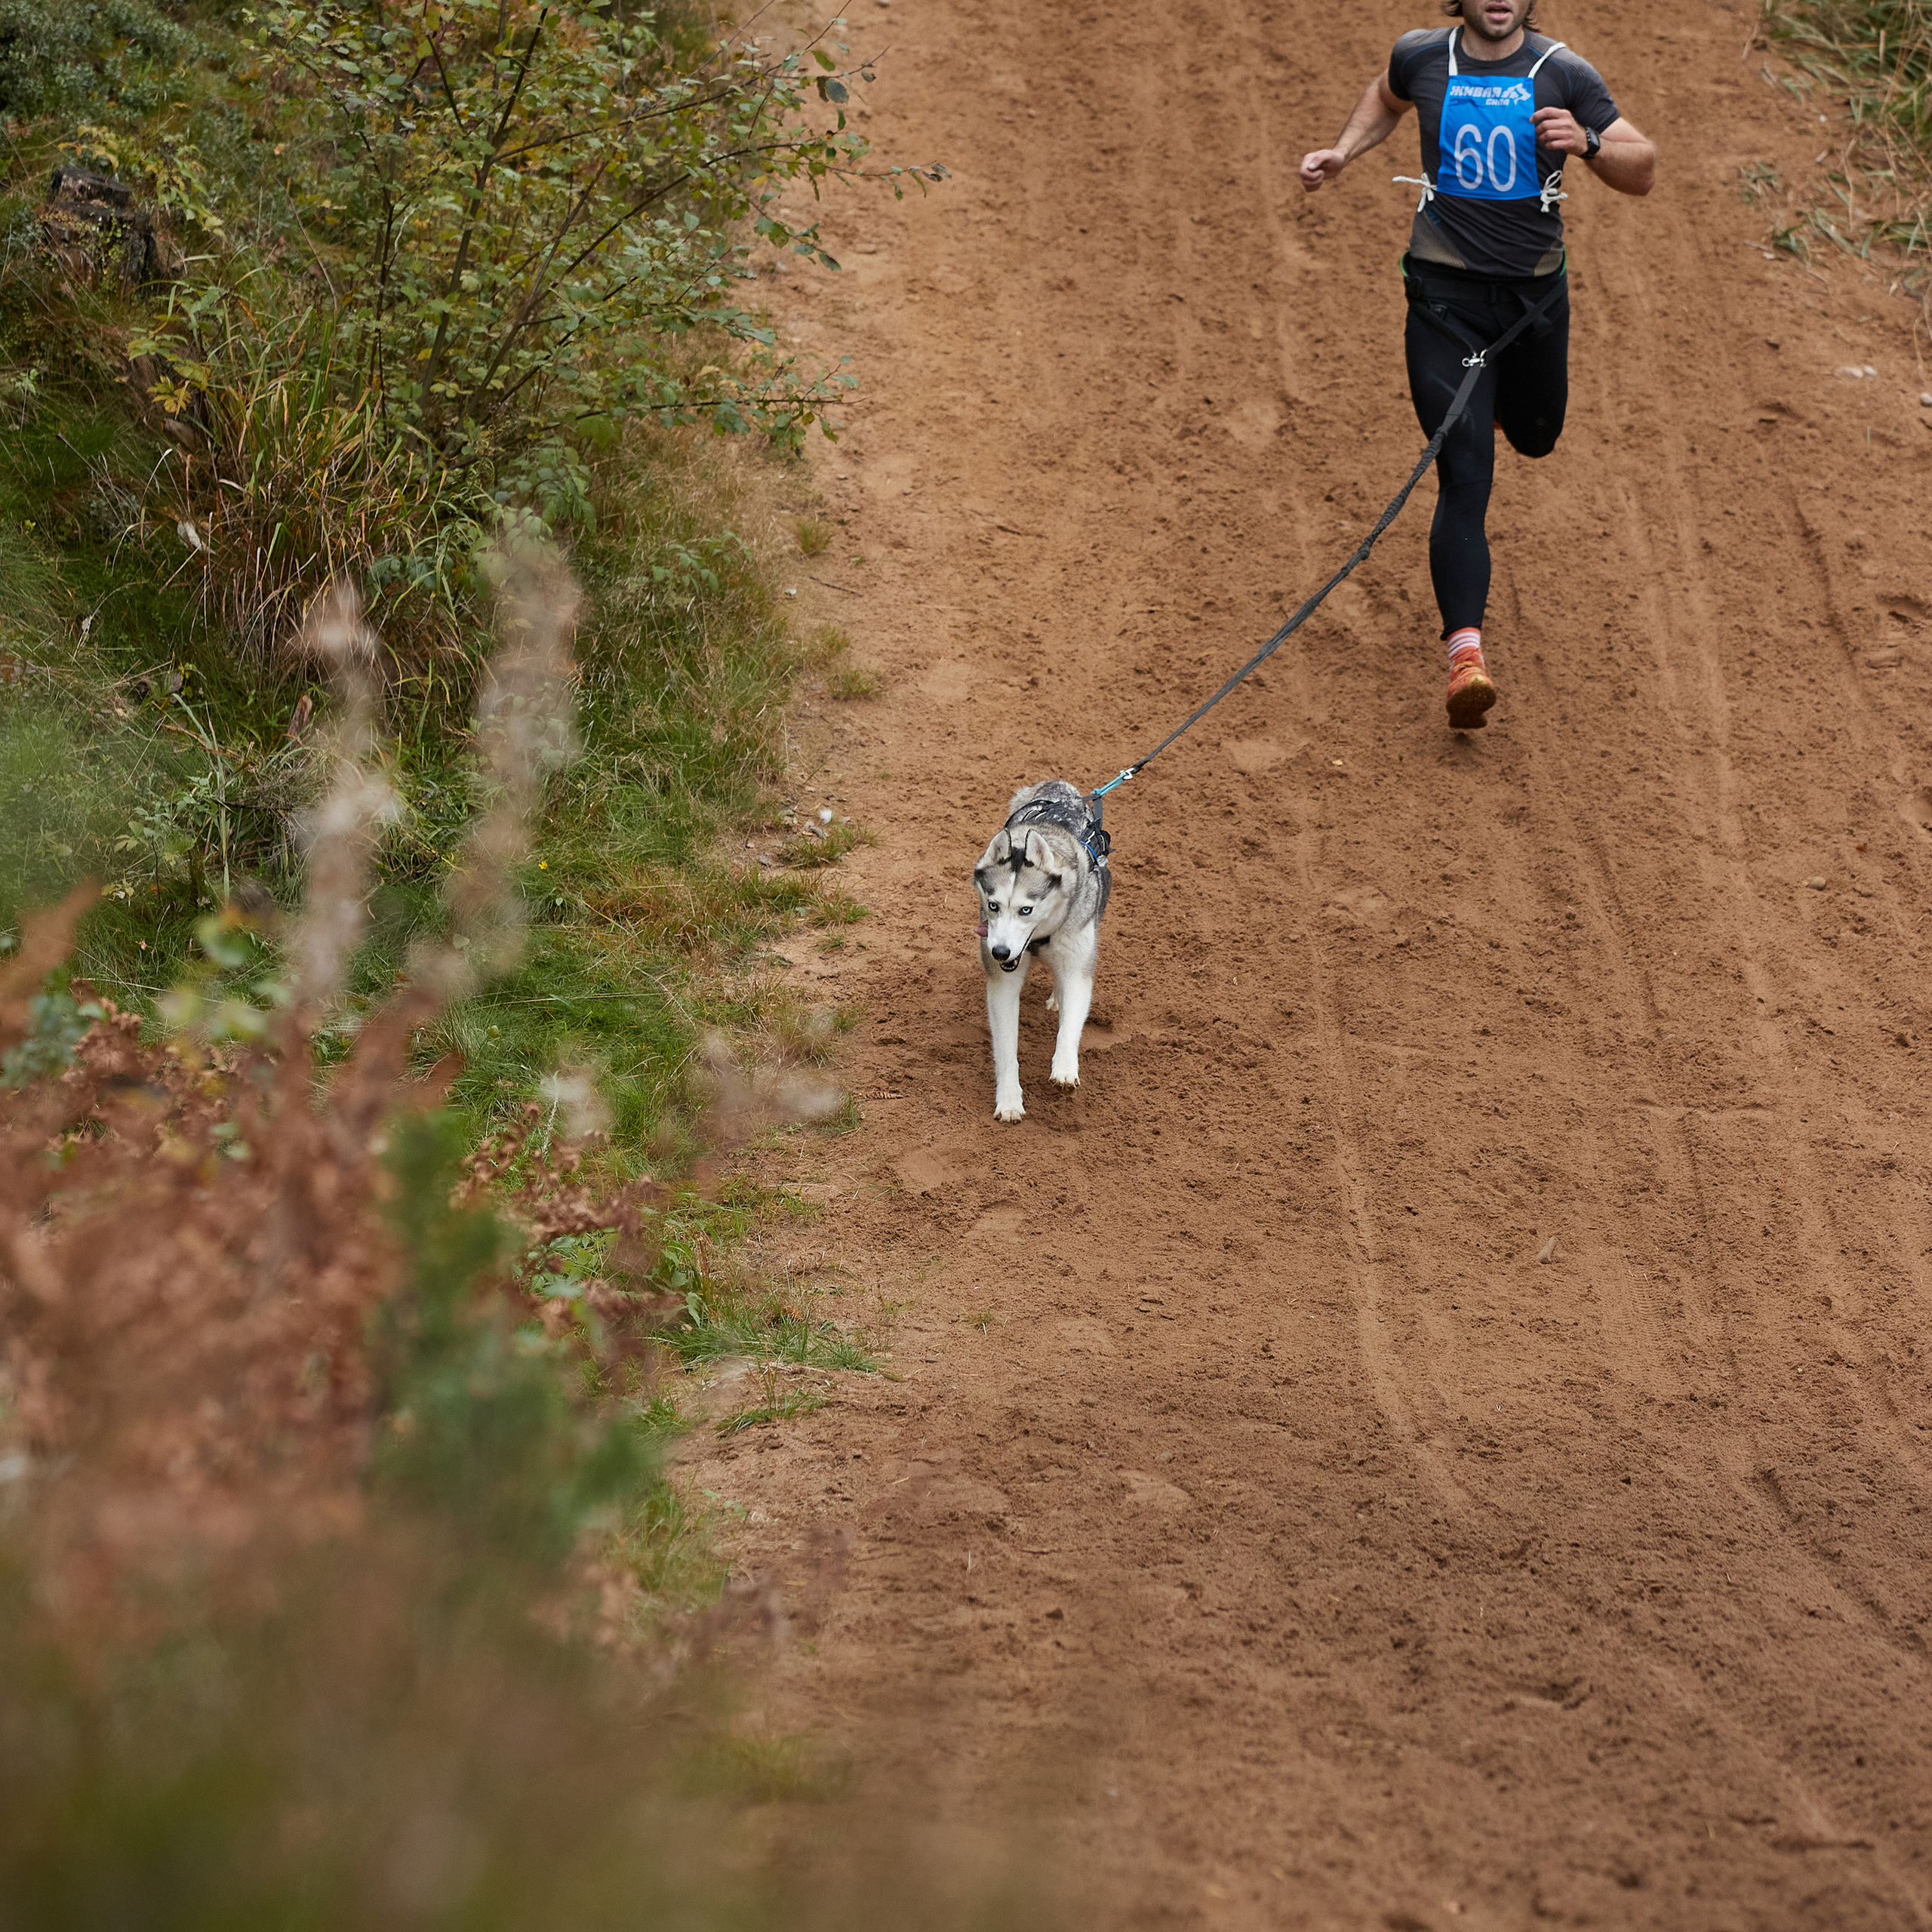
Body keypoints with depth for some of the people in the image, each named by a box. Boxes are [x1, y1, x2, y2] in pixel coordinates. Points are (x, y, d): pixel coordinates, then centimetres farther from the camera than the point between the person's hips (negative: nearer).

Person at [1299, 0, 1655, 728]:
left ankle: (1494, 398, 61)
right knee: (1465, 477, -13)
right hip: (1445, 291, -2)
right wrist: (1343, 152, 8)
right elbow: (1386, 96, 24)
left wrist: (1588, 143, -27)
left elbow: (1642, 171, -8)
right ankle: (1465, 650, -19)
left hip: (1535, 287, 2)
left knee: (1534, 437, 24)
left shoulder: (1563, 75, -6)